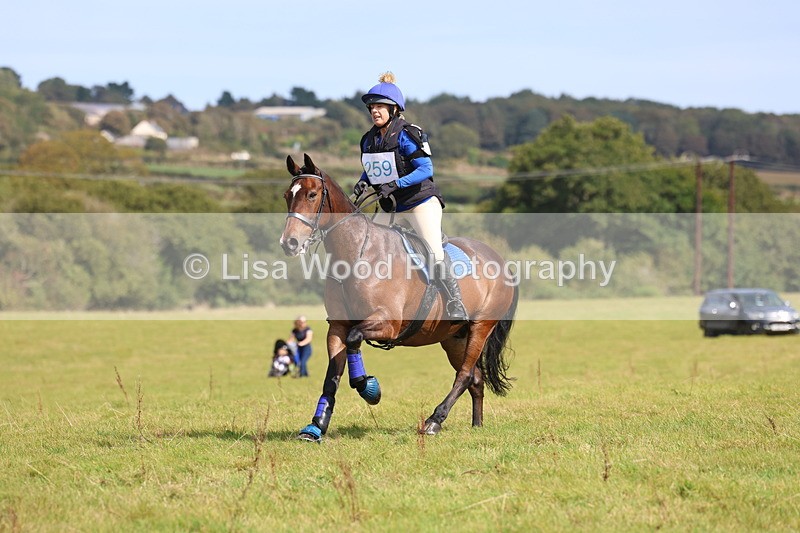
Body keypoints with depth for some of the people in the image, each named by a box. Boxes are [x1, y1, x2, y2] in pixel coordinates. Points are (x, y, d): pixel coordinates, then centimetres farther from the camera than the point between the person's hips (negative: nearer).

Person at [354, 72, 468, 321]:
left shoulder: (407, 135, -17)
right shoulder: (370, 139, 4)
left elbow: (426, 169, -22)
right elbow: (369, 169, 17)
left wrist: (396, 184, -32)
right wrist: (363, 182, -6)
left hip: (421, 201, -7)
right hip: (390, 206, 7)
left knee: (434, 252, -18)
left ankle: (456, 304, -15)